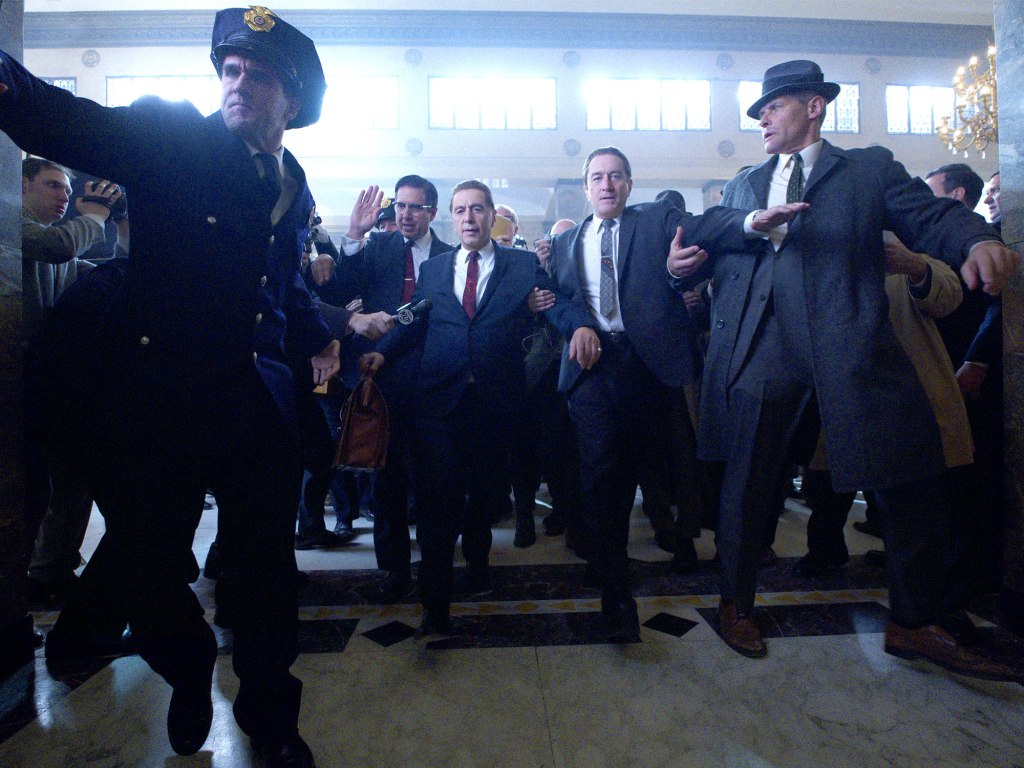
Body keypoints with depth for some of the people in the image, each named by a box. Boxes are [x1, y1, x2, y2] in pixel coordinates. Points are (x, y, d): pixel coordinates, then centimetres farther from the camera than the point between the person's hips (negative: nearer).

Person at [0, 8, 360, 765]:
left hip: (260, 409, 3)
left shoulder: (293, 186, 12)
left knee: (263, 575, 10)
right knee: (147, 570, 10)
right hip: (162, 401, -3)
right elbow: (64, 120, -19)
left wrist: (319, 335, 15)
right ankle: (190, 676, 44)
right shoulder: (172, 136, -2)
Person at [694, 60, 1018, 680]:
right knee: (747, 488, 6)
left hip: (855, 353, -1)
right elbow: (721, 261, 17)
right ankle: (736, 605, 26)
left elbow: (930, 216, 2)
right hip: (763, 355, 1)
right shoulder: (743, 187, 22)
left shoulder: (871, 168, 15)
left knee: (912, 487, 3)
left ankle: (913, 625, 25)